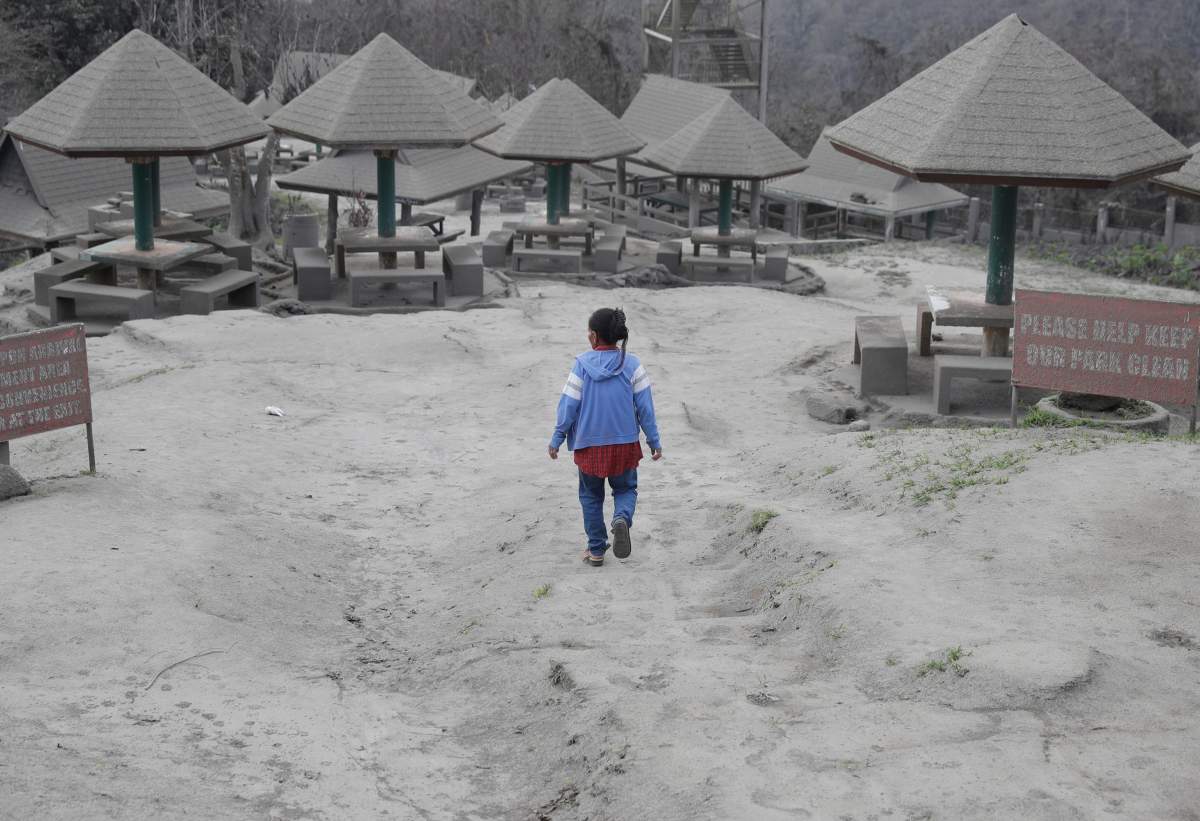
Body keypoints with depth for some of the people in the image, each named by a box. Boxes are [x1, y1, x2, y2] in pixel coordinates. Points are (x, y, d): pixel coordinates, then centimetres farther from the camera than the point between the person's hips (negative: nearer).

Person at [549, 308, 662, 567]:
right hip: (625, 443, 1)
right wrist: (654, 441, 5)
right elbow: (645, 406, -4)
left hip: (589, 444, -1)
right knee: (625, 489, 19)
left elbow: (568, 405, -7)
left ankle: (596, 550, 19)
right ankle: (622, 518, -14)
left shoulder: (582, 365, -9)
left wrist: (556, 439, 4)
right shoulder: (631, 365, -6)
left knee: (591, 496, 17)